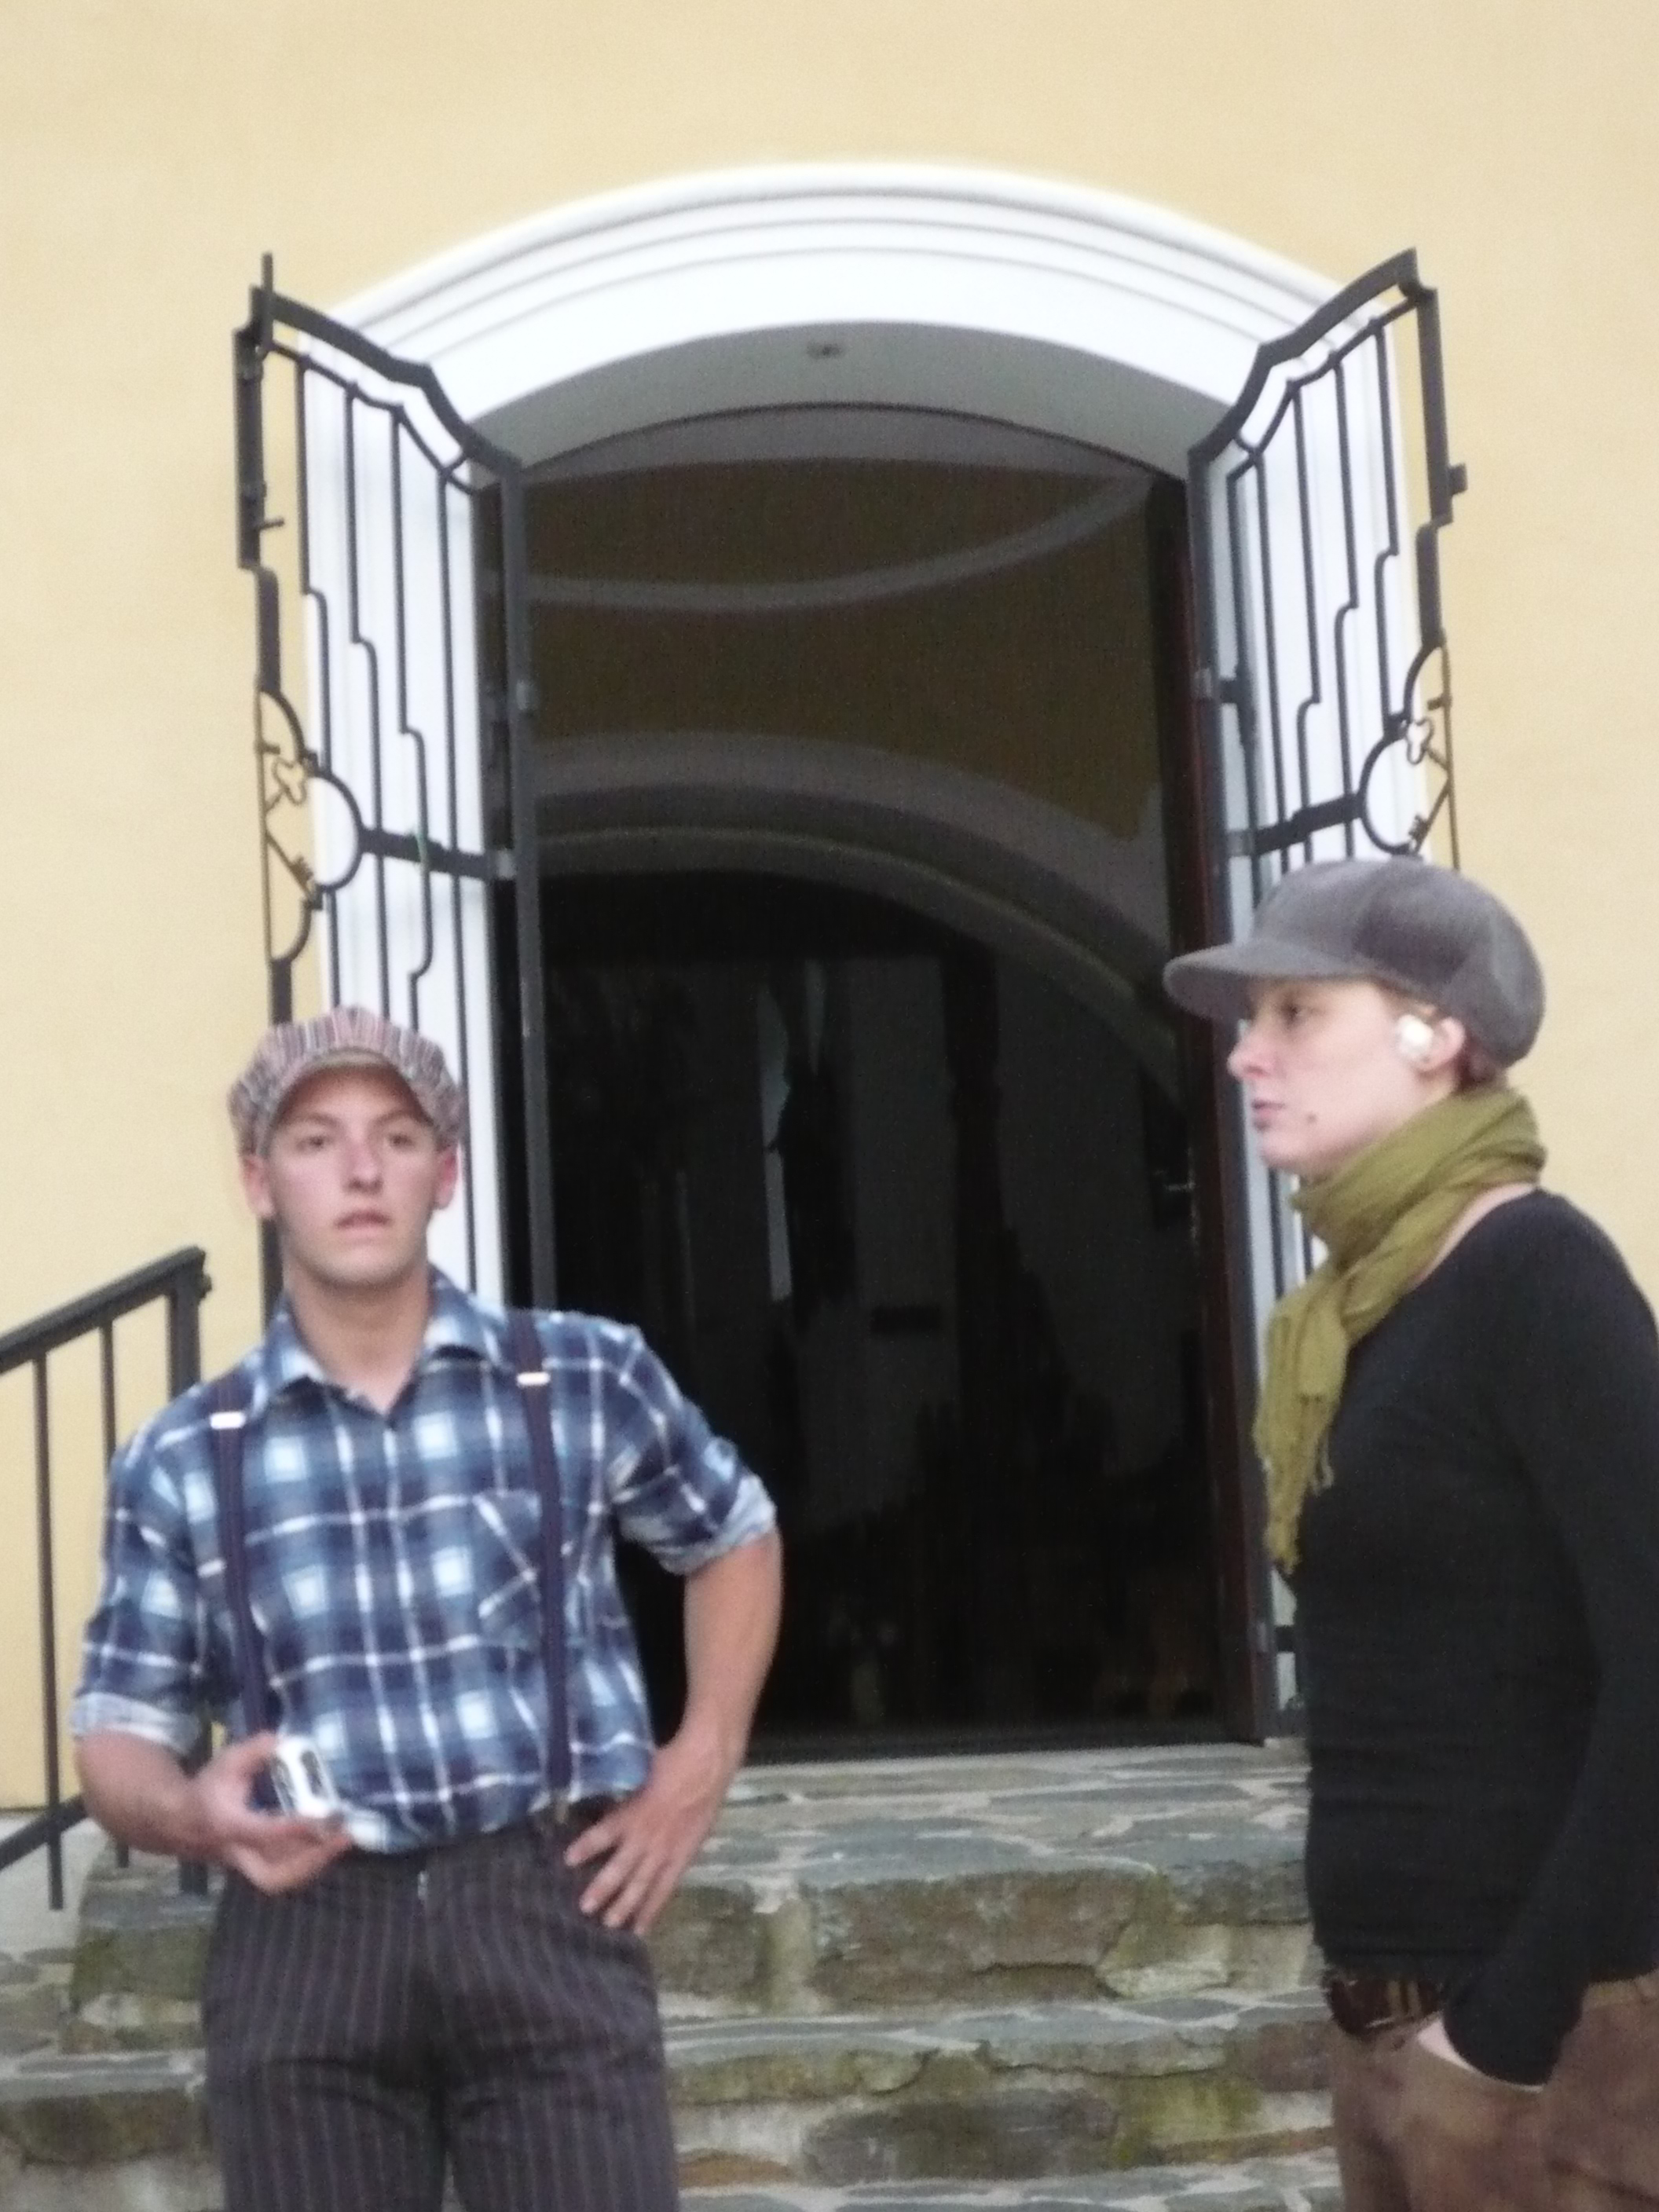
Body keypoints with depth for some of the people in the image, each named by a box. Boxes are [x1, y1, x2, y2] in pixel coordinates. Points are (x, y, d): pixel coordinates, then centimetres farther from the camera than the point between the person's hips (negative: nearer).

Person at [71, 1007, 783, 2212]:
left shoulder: (590, 1380, 5)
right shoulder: (180, 1463, 5)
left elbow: (736, 1539, 22)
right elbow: (120, 1728, 8)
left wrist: (701, 1764, 11)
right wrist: (195, 1813, -14)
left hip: (548, 1908, -1)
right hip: (306, 1933, 1)